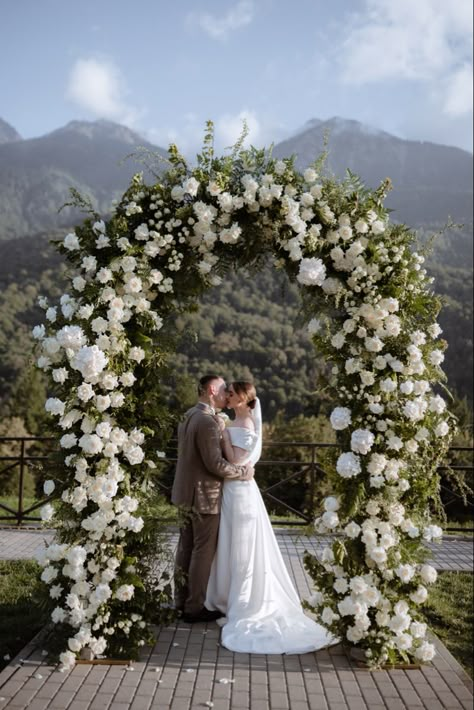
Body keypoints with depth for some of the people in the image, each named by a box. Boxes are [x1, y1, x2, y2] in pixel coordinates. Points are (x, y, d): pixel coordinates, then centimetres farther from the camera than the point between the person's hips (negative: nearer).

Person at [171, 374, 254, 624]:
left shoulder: (188, 416, 8)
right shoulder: (207, 422, -22)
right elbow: (215, 464, -23)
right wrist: (243, 471, -11)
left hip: (186, 493, 9)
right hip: (204, 495, -9)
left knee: (186, 548, 17)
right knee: (203, 552, 2)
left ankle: (182, 600, 28)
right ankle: (195, 607, 12)